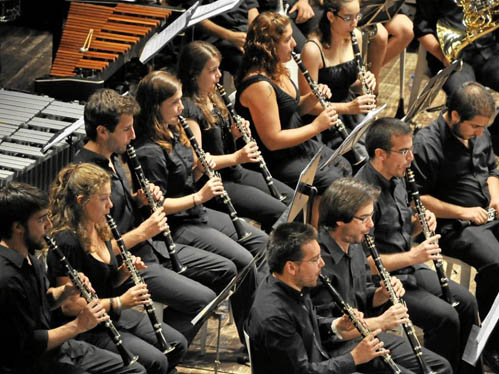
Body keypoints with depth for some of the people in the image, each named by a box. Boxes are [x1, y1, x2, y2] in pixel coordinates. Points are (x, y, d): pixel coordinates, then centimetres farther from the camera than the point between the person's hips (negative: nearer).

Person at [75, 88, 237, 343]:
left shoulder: (111, 157, 6)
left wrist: (139, 200, 2)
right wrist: (141, 233, -21)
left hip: (149, 246, 10)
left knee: (225, 271, 11)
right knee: (203, 298, -20)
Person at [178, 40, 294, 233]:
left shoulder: (212, 98, 9)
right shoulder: (188, 109, -19)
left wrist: (235, 133, 1)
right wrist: (236, 157, -25)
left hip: (233, 172, 9)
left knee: (292, 198, 5)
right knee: (277, 212, -18)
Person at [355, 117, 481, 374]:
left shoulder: (396, 179, 7)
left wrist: (419, 223, 0)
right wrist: (411, 257, -25)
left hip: (410, 269, 9)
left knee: (466, 303, 2)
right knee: (445, 317, -21)